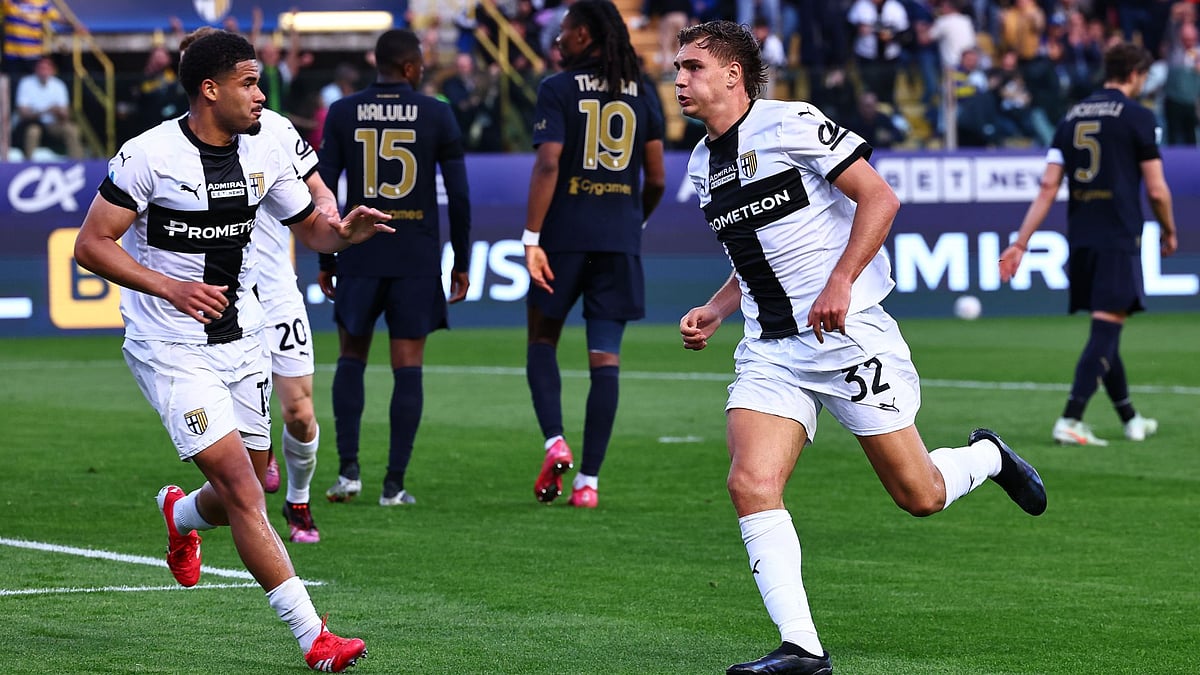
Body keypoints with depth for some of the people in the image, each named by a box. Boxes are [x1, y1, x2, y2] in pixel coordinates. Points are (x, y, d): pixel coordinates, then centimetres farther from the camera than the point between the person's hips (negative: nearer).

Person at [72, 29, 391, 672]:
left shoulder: (264, 154, 3)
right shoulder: (149, 155, -14)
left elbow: (310, 226, 16)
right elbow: (91, 245, -12)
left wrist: (343, 232, -9)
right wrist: (171, 288, -23)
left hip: (242, 340, 6)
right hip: (170, 348, -6)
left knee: (246, 490, 10)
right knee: (241, 486, -15)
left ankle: (181, 514, 47)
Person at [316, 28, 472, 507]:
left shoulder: (342, 114, 1)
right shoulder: (437, 115, -2)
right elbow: (458, 195, -2)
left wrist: (325, 261, 7)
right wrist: (461, 262, 7)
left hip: (360, 254, 1)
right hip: (417, 257, -1)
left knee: (352, 357, 16)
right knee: (408, 368, 2)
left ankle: (348, 468, 4)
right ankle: (395, 484, -1)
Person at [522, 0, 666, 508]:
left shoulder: (558, 90, -4)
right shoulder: (642, 93, 8)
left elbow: (547, 165, -15)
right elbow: (656, 179, 8)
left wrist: (531, 238, -16)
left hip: (565, 234, -3)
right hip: (621, 238, 3)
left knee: (542, 340, 16)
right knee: (605, 359, 1)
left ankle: (554, 441, -5)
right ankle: (588, 480, -1)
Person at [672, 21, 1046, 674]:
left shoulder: (790, 123, -10)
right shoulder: (703, 165, 14)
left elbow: (880, 198, -13)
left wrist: (839, 282, -22)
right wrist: (713, 312, 9)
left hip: (847, 330, -6)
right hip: (769, 347, 6)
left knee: (919, 496, 1)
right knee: (750, 485, -17)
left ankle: (987, 457, 36)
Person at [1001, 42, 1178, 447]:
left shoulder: (1072, 117, 11)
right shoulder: (1137, 116, -5)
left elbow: (1048, 186, 5)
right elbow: (1156, 189, -6)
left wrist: (1020, 243, 4)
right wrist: (1168, 232, 11)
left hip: (1080, 241, 6)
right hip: (1119, 239, -6)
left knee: (1105, 332, 16)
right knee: (1105, 333, -9)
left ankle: (1130, 419, 27)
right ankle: (1070, 421, -21)